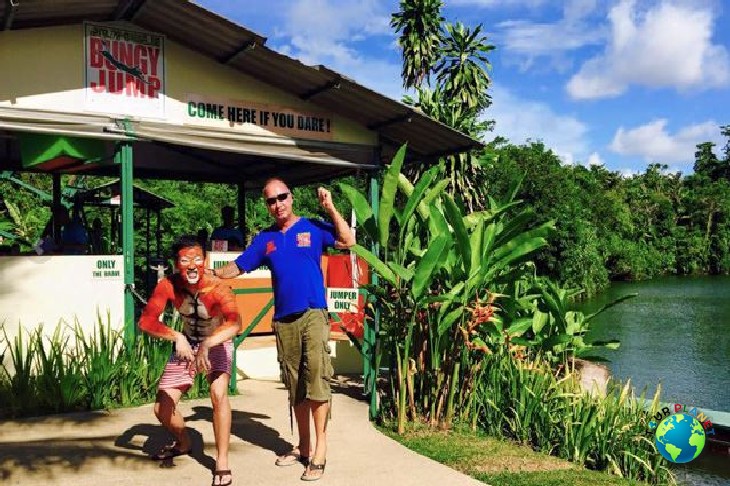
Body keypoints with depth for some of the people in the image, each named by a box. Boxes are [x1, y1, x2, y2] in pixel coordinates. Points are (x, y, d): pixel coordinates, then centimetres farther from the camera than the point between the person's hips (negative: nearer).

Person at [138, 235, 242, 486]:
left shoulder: (218, 289, -35)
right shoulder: (168, 285, -25)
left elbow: (235, 323, -52)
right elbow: (146, 321, -31)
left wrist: (206, 345, -66)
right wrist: (177, 337, -45)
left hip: (216, 343, -4)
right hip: (185, 343, 4)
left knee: (218, 394, -29)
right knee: (162, 408, 4)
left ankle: (222, 462, -11)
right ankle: (183, 443, 37)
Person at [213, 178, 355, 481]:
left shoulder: (313, 228, 3)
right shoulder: (265, 239, 13)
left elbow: (348, 241, -10)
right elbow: (237, 267, 16)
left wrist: (330, 209, -14)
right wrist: (210, 273, 2)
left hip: (313, 315, -4)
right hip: (283, 320, 4)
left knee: (316, 379, -11)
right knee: (295, 386, 11)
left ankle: (319, 452, -4)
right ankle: (303, 447, 23)